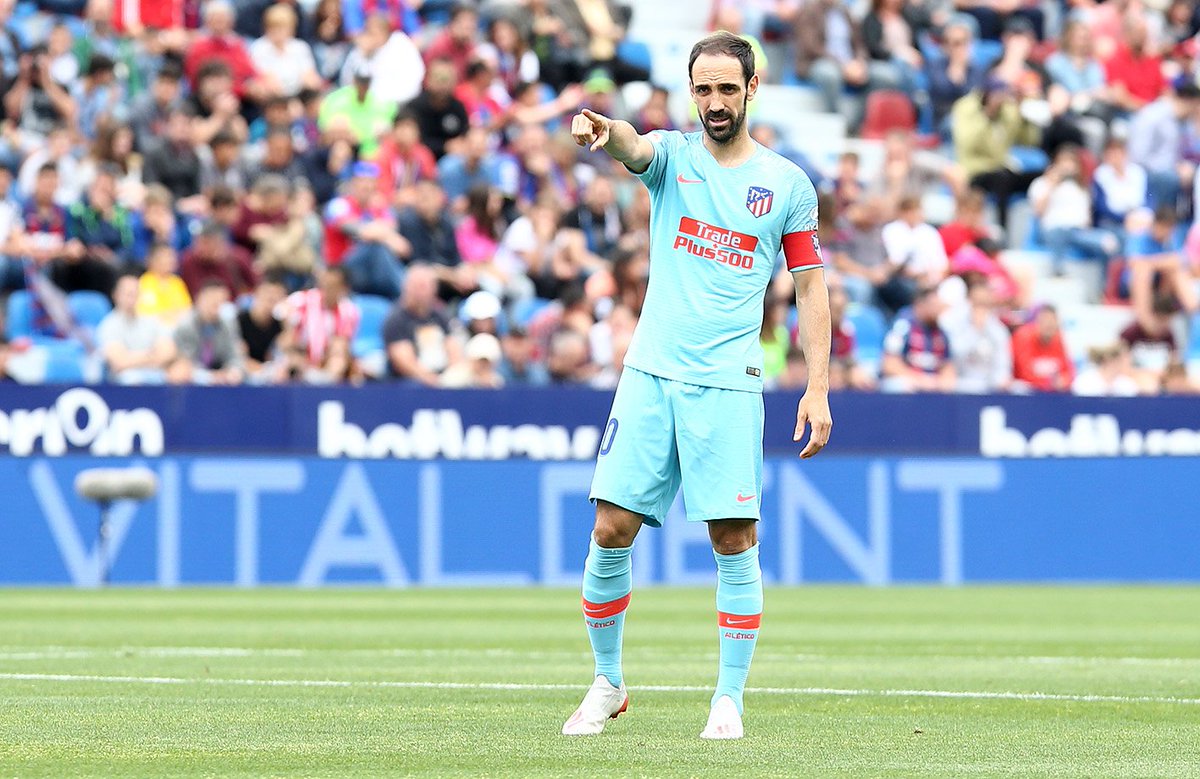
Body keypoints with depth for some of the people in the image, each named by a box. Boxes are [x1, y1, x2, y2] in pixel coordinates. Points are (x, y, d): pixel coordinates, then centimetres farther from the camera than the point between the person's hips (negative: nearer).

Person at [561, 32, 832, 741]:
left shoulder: (788, 183, 6)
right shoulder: (672, 155, 6)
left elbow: (812, 287, 9)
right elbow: (634, 146, -18)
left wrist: (818, 388, 0)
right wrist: (604, 134, -43)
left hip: (728, 383, -1)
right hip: (651, 372, 1)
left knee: (734, 542, -7)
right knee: (612, 532, -2)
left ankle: (730, 699, 3)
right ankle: (608, 685, 15)